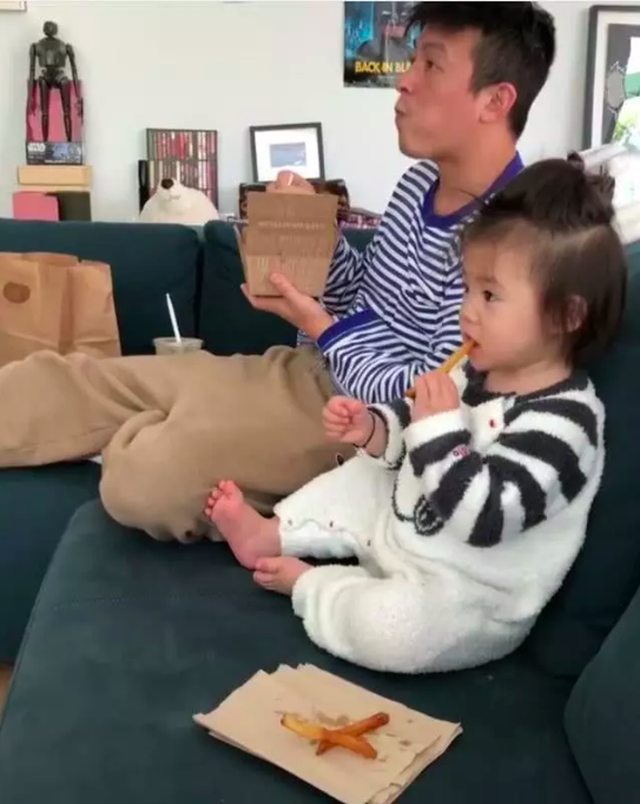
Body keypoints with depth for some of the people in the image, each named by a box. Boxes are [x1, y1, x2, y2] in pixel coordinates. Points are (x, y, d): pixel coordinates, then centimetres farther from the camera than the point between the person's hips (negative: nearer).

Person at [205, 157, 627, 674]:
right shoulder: (483, 372, 0)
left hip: (470, 600, -9)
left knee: (386, 628, -32)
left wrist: (437, 427, -32)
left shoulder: (561, 421, -28)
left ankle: (304, 582, -5)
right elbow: (414, 440, 11)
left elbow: (480, 516, -35)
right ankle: (270, 536, 22)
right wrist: (373, 428, -9)